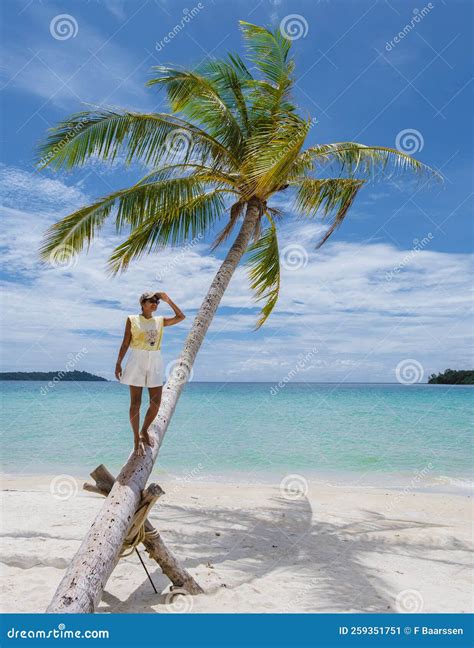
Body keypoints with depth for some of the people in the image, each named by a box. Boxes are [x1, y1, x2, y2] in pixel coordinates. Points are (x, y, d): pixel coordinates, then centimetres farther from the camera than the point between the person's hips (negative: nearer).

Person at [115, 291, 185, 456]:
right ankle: (137, 439, 11)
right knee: (136, 402, 1)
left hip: (155, 362, 4)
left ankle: (144, 432, 25)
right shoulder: (132, 319, 0)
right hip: (137, 361, -3)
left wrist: (168, 300, 3)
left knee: (156, 403, 3)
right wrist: (118, 363, -3)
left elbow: (181, 317, 7)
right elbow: (125, 343, 1)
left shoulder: (160, 320, 9)